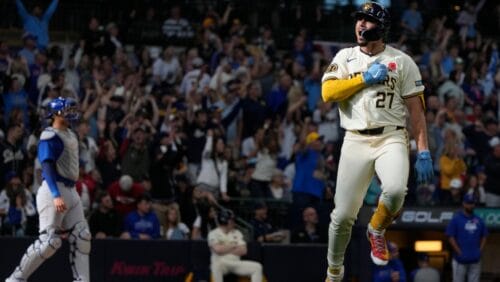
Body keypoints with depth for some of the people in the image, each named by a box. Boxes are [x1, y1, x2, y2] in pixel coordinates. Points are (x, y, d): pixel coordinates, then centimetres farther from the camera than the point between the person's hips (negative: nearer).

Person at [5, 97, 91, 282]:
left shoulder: (70, 134, 17)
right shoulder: (50, 137, -12)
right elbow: (47, 166, -21)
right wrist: (56, 196, -31)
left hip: (71, 191, 9)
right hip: (54, 190, -9)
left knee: (81, 237, 3)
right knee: (50, 239, -13)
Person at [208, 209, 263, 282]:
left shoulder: (237, 233, 12)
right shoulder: (213, 234, -2)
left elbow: (243, 251, 2)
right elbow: (218, 249, -19)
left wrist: (225, 249, -8)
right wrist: (233, 246, -5)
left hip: (236, 264, 5)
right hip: (221, 263, -5)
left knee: (257, 267, -13)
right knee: (217, 264, -41)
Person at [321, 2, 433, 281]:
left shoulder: (402, 61, 4)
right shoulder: (345, 57, 10)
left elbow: (416, 109, 2)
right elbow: (328, 92, -4)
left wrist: (424, 152, -5)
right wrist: (365, 78, -10)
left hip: (391, 139, -2)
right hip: (355, 141, 2)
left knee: (395, 191, -31)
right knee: (343, 214, -2)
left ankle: (377, 231, 1)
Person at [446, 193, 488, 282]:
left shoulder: (479, 220, 11)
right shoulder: (456, 219, -2)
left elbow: (484, 236, 17)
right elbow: (451, 237, -6)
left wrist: (480, 251, 3)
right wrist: (459, 253, -12)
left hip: (475, 260, 4)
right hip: (461, 260, -4)